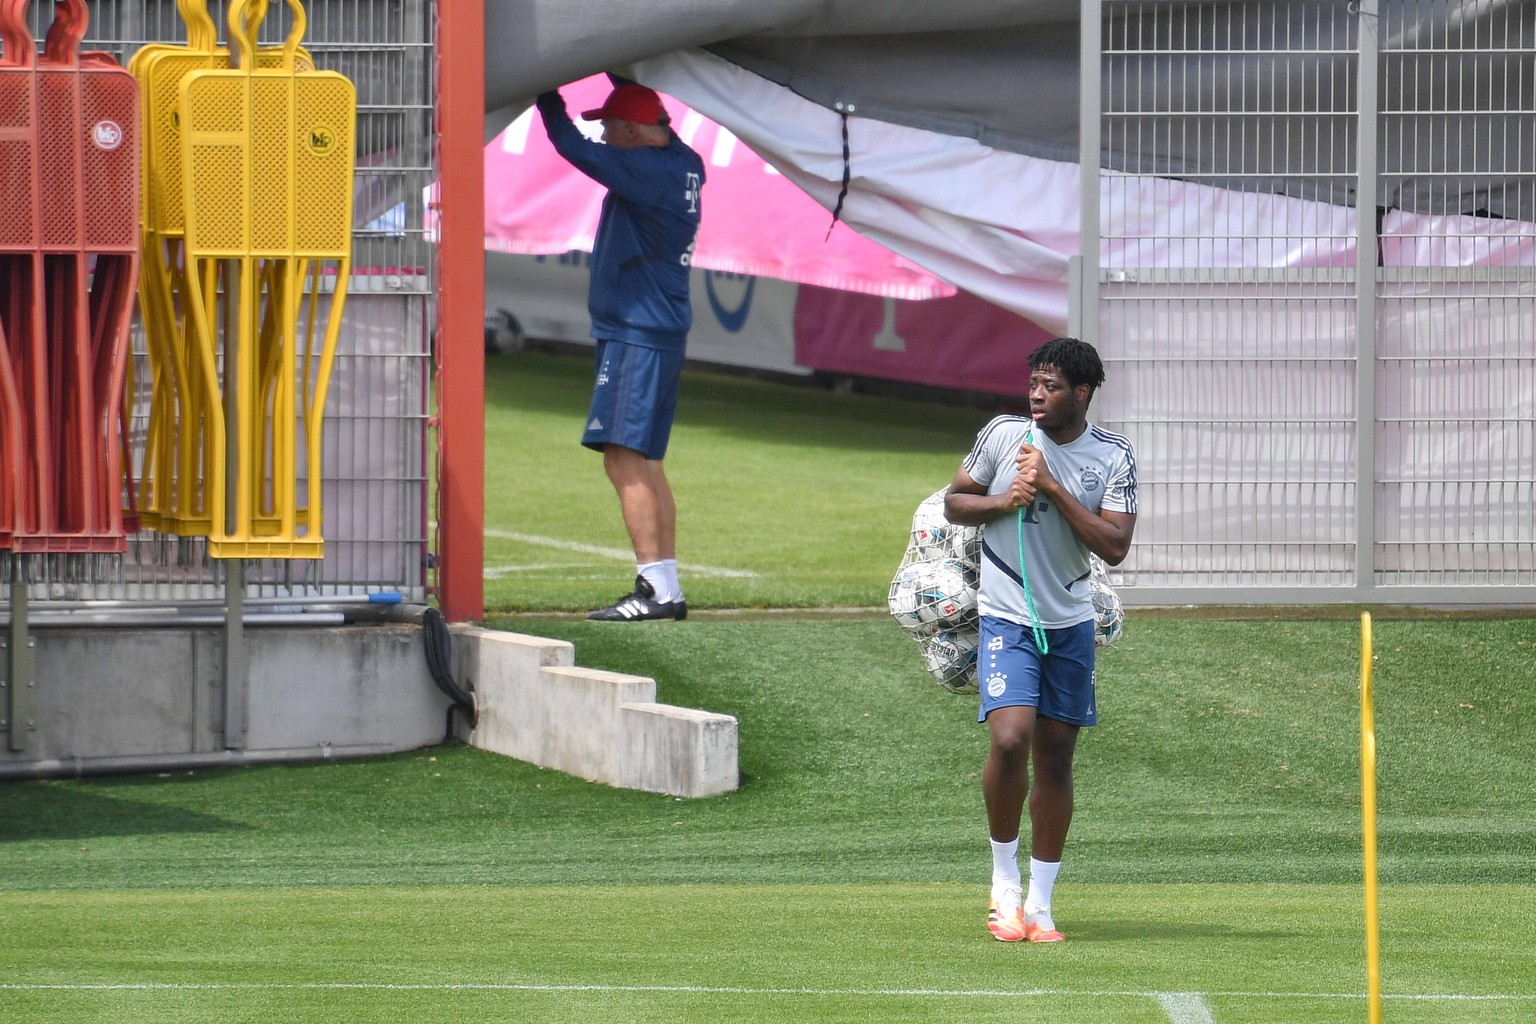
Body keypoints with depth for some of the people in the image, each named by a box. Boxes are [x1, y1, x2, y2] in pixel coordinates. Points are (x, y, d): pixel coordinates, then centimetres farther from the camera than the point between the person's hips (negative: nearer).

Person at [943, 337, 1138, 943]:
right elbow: (954, 503, 7)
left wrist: (1055, 490, -19)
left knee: (1055, 758, 5)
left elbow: (1114, 547, -12)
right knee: (1009, 741, -20)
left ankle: (1040, 903, 15)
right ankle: (1004, 883, -1)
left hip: (1070, 622, 2)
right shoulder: (1003, 434, -4)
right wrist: (1003, 502, -13)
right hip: (1006, 619, -2)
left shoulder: (1114, 457, -3)